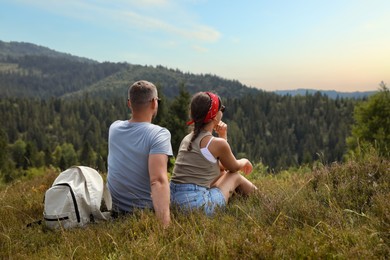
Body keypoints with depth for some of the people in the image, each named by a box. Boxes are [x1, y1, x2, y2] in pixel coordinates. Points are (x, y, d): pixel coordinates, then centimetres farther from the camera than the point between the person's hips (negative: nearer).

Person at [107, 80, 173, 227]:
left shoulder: (114, 128, -1)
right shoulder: (160, 134, -19)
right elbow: (158, 180, -32)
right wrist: (165, 224, -37)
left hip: (114, 210, 6)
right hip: (147, 211, -6)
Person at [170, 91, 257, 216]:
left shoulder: (187, 138, 12)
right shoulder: (217, 143, -12)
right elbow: (234, 167, 9)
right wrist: (245, 161, 31)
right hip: (197, 204, -7)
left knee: (223, 173, 24)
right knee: (235, 176, 14)